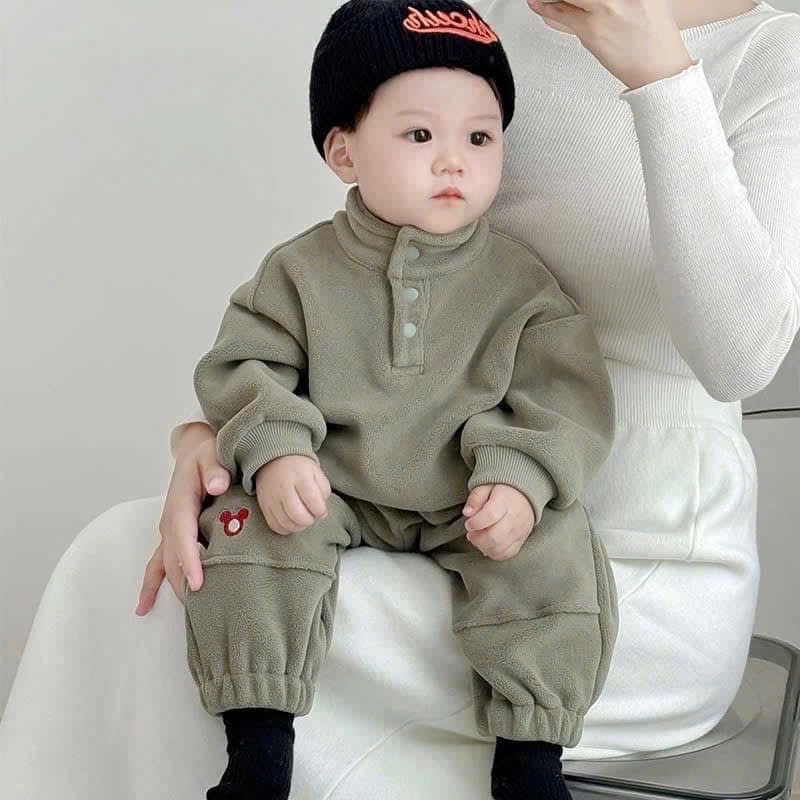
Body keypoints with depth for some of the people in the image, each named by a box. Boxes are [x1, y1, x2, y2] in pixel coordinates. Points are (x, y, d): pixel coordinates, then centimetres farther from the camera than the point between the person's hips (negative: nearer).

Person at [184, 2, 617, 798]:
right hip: (329, 494, 1)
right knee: (247, 532, -24)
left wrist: (521, 478, -24)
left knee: (554, 555, -25)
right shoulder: (301, 270, -4)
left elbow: (562, 398, -7)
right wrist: (272, 449, -23)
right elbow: (244, 367, -4)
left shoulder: (521, 283, -5)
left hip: (473, 508, 0)